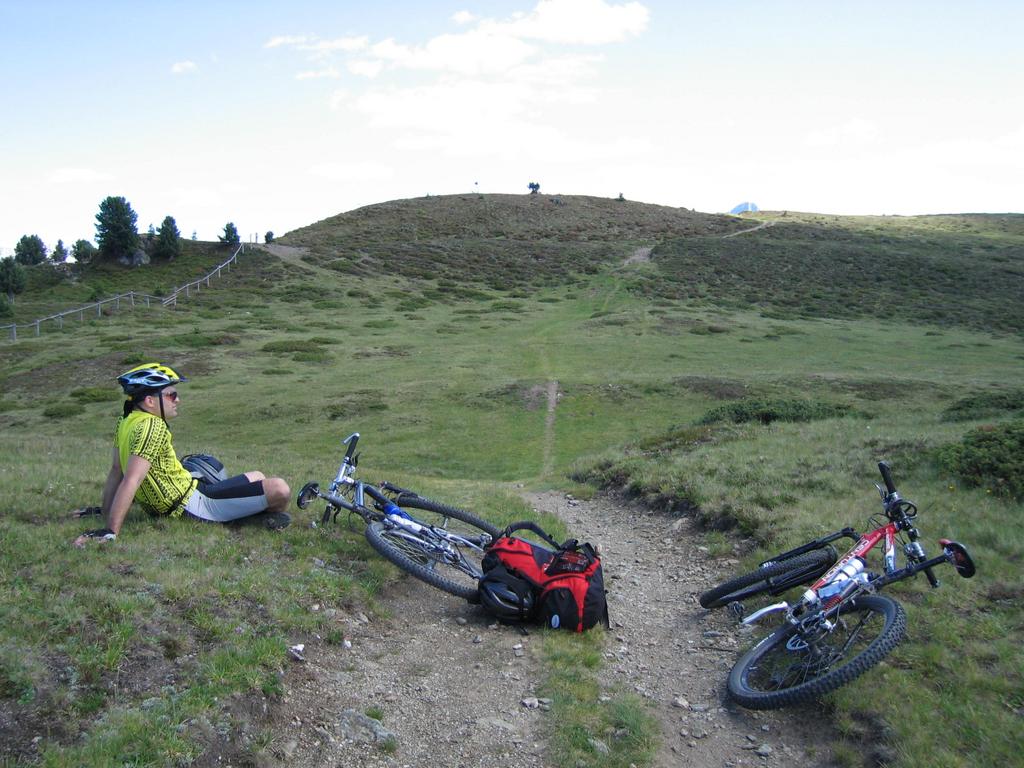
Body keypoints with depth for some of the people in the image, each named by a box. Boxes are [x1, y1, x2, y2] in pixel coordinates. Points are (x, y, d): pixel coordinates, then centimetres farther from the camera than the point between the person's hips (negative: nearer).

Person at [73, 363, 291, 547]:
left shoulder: (126, 421, 5)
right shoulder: (152, 426, -23)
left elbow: (116, 470, 12)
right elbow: (130, 482, -29)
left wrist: (104, 510, 20)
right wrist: (110, 532, -30)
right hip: (193, 506, -11)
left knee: (257, 477, 26)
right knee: (280, 490, -19)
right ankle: (270, 517, 10)